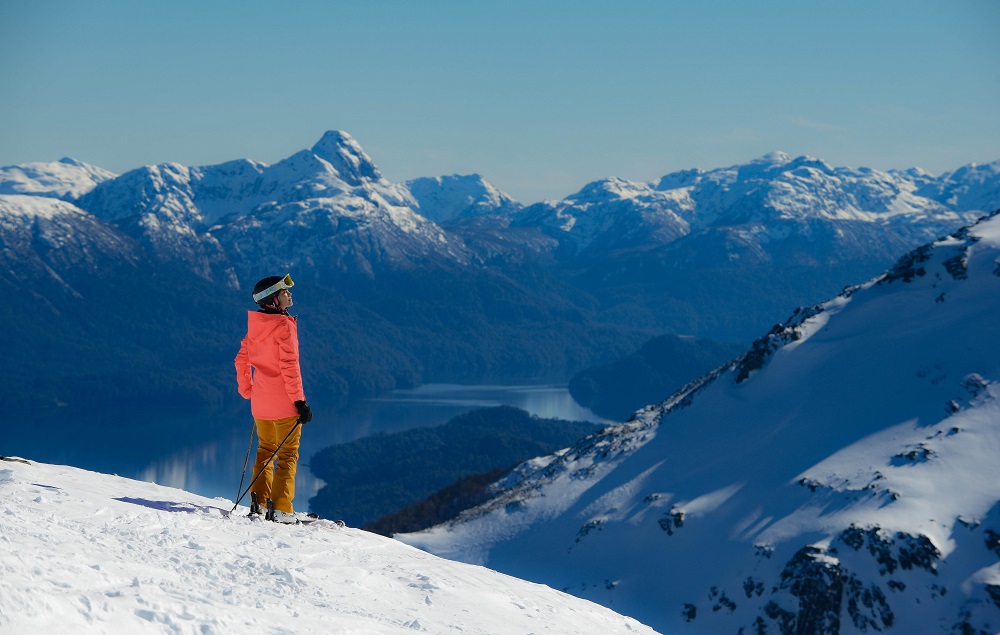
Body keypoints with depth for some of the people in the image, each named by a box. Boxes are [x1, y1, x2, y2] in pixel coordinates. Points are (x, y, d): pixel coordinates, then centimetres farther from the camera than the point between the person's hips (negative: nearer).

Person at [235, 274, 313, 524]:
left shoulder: (255, 325, 7)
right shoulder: (284, 325, -15)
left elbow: (241, 360, 12)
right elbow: (289, 365, -19)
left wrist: (248, 391, 22)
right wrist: (300, 401, -16)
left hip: (260, 401, 7)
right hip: (284, 401, -7)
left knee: (265, 450, 20)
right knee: (288, 454, 0)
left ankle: (258, 501, 16)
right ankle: (281, 510, -4)